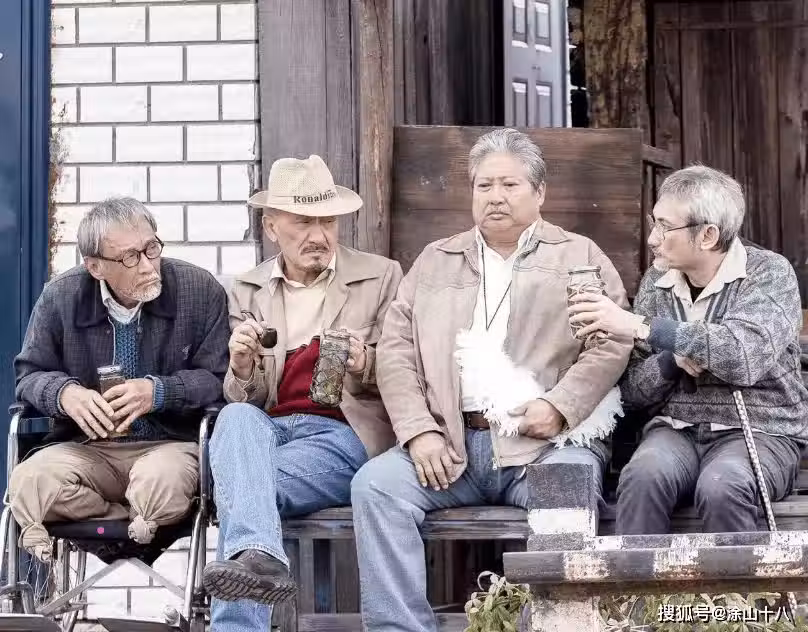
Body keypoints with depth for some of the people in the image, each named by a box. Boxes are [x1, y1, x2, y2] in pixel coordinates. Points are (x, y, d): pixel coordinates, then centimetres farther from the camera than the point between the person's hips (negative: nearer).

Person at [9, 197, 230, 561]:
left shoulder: (200, 289, -2)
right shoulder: (60, 297, 3)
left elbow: (218, 380, -2)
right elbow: (30, 374, 10)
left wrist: (158, 391, -20)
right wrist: (65, 393, -15)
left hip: (172, 444, -2)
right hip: (87, 446, 3)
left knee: (160, 480, -40)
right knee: (29, 482, -30)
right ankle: (143, 526, -14)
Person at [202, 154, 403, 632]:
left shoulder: (381, 277, 10)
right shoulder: (248, 292, 17)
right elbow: (244, 399, 12)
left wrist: (364, 365, -16)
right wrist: (242, 368, -13)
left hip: (343, 434, -2)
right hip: (264, 429, 2)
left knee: (238, 484, -31)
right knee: (237, 417, -35)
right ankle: (259, 557, -54)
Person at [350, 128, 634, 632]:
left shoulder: (580, 257, 15)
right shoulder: (435, 261, 22)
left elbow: (611, 344, 3)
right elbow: (397, 351, 13)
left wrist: (559, 406, -13)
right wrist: (420, 431, -3)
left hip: (546, 440, -3)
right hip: (450, 441, 3)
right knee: (375, 484, -23)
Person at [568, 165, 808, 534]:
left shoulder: (769, 274, -4)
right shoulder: (656, 283, 9)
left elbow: (745, 354, -24)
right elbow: (633, 392, 8)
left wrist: (639, 326, -23)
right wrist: (673, 359, -14)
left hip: (758, 431, -3)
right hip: (676, 430, 3)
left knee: (721, 487, -35)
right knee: (642, 477, -30)